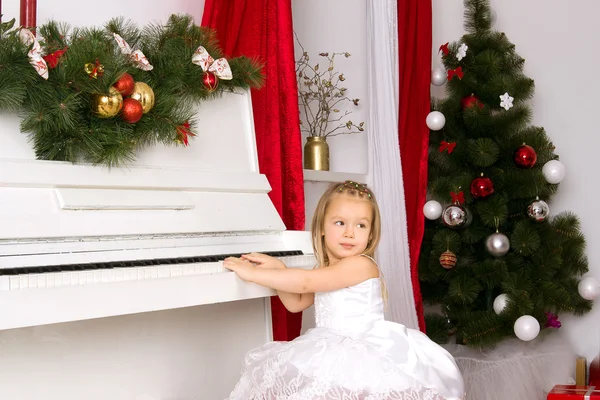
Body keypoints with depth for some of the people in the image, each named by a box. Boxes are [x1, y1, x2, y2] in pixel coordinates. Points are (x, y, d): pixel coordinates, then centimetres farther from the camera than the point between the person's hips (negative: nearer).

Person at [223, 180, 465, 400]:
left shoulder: (361, 265, -18)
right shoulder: (326, 269, 12)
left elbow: (305, 282, -24)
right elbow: (296, 303, 17)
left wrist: (252, 273, -17)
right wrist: (277, 269, 2)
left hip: (365, 354, -9)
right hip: (334, 353, 9)